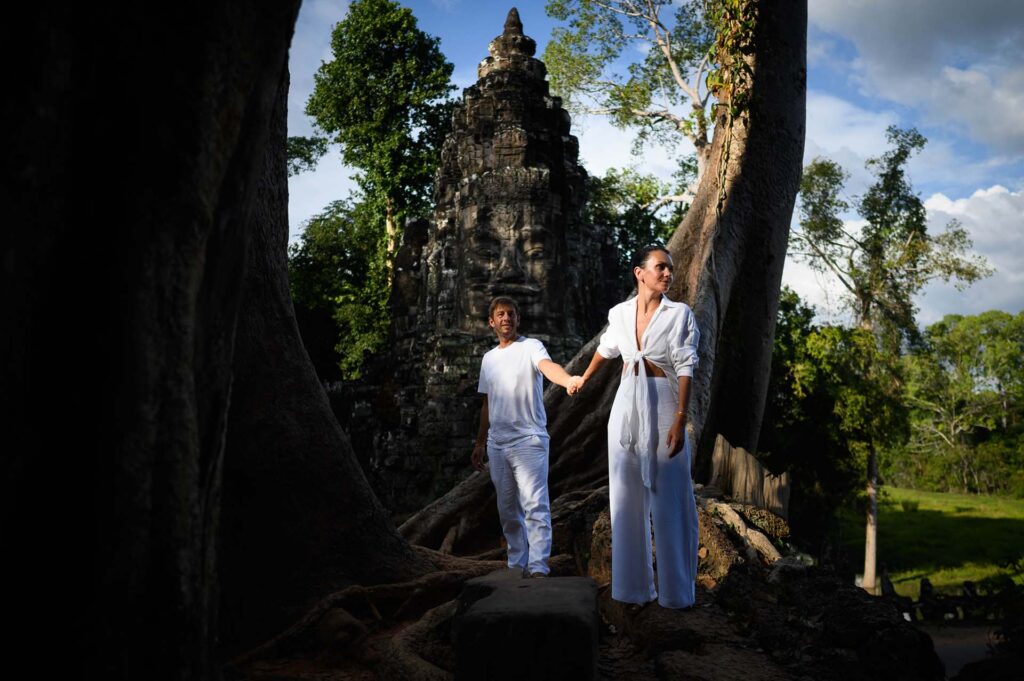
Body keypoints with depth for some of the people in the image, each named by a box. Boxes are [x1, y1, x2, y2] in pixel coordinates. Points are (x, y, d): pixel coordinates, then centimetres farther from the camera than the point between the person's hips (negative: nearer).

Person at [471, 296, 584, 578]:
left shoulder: (531, 347, -4)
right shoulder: (489, 358, 15)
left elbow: (547, 365, -27)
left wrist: (568, 379, -49)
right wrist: (479, 443, 20)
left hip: (528, 439, -6)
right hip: (497, 444, 6)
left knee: (535, 505, -12)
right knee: (508, 511, 11)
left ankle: (538, 567, -12)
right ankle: (517, 565, 20)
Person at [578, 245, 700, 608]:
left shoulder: (680, 313, -3)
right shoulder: (619, 313, 6)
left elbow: (685, 368, -10)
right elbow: (605, 349, 25)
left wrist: (680, 418, -19)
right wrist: (583, 380, 40)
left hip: (662, 405, -4)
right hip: (626, 405, 4)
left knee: (668, 499, -1)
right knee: (627, 496, 7)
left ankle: (675, 589, 10)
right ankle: (634, 584, 18)